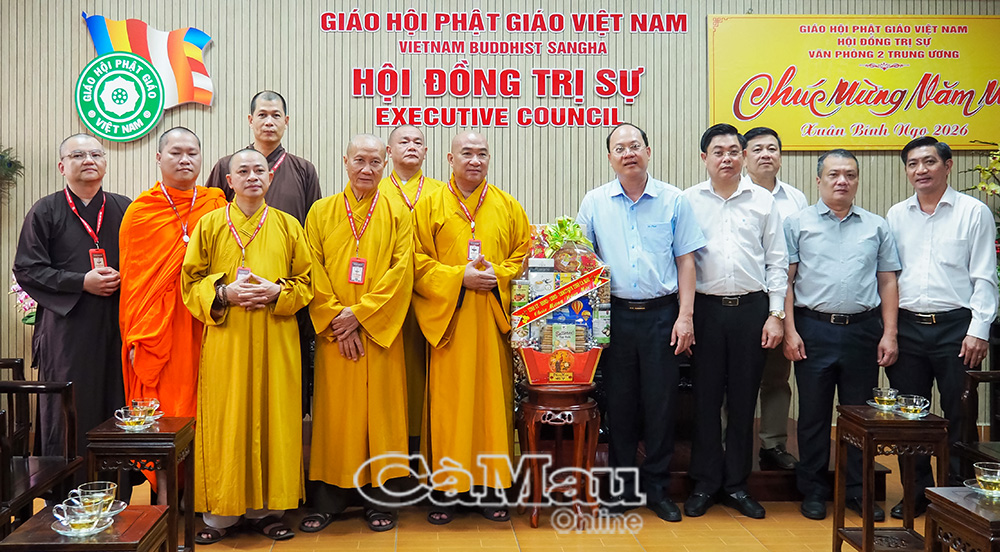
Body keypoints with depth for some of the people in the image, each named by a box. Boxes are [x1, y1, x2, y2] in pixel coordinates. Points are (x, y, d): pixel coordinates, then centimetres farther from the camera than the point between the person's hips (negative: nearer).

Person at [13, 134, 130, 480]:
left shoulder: (124, 209, 13)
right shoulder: (45, 212, 5)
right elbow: (27, 269, 0)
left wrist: (123, 279, -5)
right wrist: (81, 282, -11)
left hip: (117, 331, 2)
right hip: (67, 331, -2)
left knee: (117, 416, 3)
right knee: (69, 417, -2)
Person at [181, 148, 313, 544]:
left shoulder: (288, 226, 9)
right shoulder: (209, 225, 7)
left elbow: (306, 281, 8)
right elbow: (191, 281, 5)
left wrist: (277, 292, -11)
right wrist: (224, 293, -12)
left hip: (275, 344, 1)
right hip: (225, 341, -1)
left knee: (272, 419, 2)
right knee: (225, 422, 0)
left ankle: (265, 508, 14)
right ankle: (220, 513, 10)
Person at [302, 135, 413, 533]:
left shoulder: (397, 213, 5)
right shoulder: (321, 212, 7)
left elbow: (401, 271, -5)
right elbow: (313, 273, 1)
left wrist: (360, 313, -12)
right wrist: (336, 321, -9)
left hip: (380, 331, -1)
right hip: (333, 333, 1)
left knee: (379, 408, 2)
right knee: (334, 411, 4)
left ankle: (378, 497, 13)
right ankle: (329, 499, 14)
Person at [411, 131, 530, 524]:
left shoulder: (508, 207, 12)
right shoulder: (429, 206, 6)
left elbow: (525, 254, 10)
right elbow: (417, 262, 0)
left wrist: (498, 274, -8)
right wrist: (459, 277, -12)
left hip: (494, 319, 2)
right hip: (448, 319, -2)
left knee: (493, 400, 3)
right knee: (448, 401, -1)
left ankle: (492, 485, 13)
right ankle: (444, 489, 9)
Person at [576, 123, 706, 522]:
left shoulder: (673, 201, 3)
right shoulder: (594, 203, 6)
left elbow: (685, 261, 5)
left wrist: (685, 315, -2)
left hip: (661, 314, -1)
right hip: (615, 314, 1)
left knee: (661, 402, 3)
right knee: (618, 401, 7)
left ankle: (657, 488, 18)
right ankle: (621, 486, 21)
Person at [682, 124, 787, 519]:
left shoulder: (763, 201, 8)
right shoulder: (689, 201, 5)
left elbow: (777, 262, 8)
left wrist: (775, 314, 1)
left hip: (751, 308, 1)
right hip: (706, 308, -1)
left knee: (744, 398, 7)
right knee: (706, 397, 4)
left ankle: (737, 484, 19)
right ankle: (705, 483, 16)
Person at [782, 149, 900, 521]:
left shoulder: (877, 226, 11)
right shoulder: (798, 224, 4)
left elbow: (888, 282, 10)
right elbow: (786, 280, 0)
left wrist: (889, 334, 1)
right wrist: (790, 331, -7)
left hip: (863, 330, 2)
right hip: (813, 331, -2)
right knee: (813, 414, 5)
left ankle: (859, 491, 21)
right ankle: (814, 491, 17)